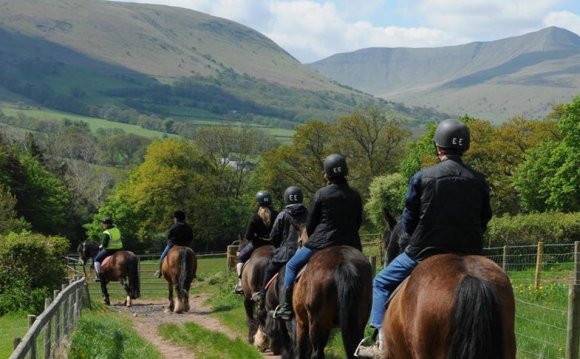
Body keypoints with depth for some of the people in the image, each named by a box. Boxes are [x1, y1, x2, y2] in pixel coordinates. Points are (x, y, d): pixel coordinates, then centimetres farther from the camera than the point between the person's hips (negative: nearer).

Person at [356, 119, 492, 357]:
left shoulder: (422, 178, -9)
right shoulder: (479, 181, -1)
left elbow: (408, 223, -3)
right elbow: (484, 222, 7)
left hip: (424, 252, -2)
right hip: (468, 255, 3)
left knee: (381, 283, 16)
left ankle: (381, 339, 4)